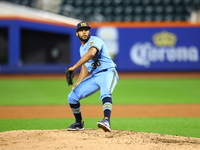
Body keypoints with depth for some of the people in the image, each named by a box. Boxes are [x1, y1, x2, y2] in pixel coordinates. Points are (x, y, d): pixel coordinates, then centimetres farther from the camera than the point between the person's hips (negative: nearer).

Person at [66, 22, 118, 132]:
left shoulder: (95, 41, -9)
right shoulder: (82, 48, 18)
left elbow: (91, 53, -31)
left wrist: (74, 67, -31)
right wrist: (78, 83, 12)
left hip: (107, 73, -8)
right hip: (94, 77, 8)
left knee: (105, 94, -37)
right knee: (72, 97, 4)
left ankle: (106, 121, -57)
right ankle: (79, 123, 23)